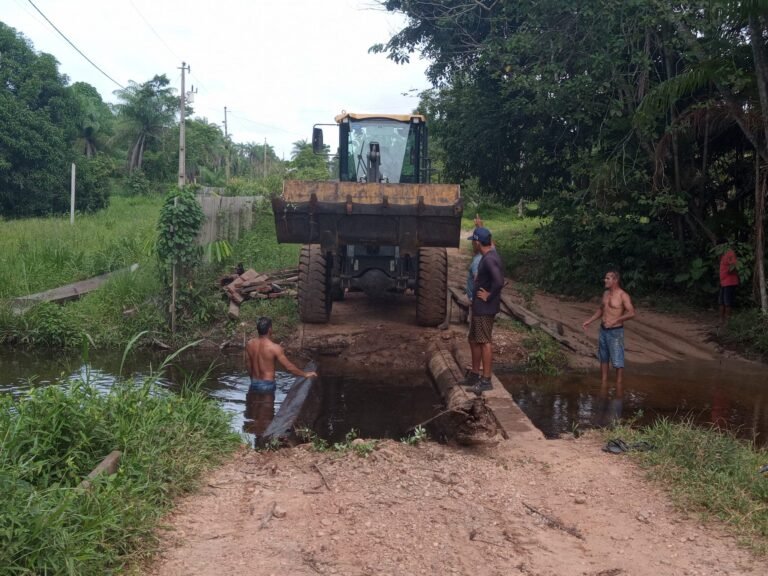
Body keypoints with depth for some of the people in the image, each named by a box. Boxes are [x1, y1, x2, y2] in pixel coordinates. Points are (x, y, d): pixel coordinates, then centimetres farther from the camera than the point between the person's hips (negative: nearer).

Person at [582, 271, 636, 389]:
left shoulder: (623, 296, -14)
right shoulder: (606, 293, 9)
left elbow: (631, 313, -23)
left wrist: (615, 320, -34)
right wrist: (589, 321, 15)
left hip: (615, 332, -7)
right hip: (603, 330, 8)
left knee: (617, 361, -2)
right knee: (603, 358, 14)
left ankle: (618, 388, 5)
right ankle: (603, 385, 23)